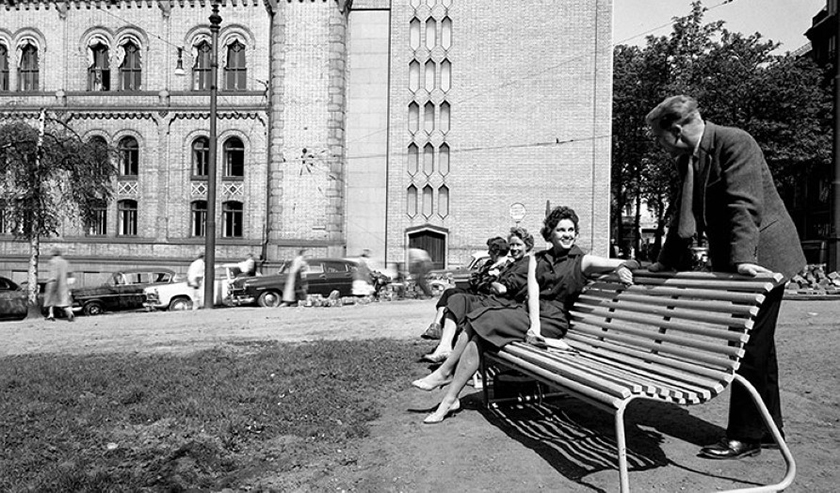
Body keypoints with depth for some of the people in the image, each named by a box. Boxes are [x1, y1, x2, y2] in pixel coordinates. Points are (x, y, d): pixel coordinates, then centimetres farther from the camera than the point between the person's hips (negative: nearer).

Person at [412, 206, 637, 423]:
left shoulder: (582, 261, 3)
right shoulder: (537, 258, 14)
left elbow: (629, 263, -5)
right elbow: (533, 292, -1)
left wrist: (622, 267, -31)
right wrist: (534, 325, -18)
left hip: (551, 322, -5)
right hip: (528, 312, 5)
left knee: (480, 325, -20)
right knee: (475, 328, -18)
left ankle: (444, 373, -7)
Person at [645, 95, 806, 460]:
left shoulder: (735, 143, -15)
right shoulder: (687, 160, 10)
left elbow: (745, 205, -25)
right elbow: (686, 216, 17)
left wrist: (743, 259, -33)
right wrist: (666, 262, 15)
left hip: (760, 257, -9)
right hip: (729, 261, 9)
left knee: (750, 347, -5)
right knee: (757, 347, 16)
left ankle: (745, 437, 6)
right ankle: (767, 427, 29)